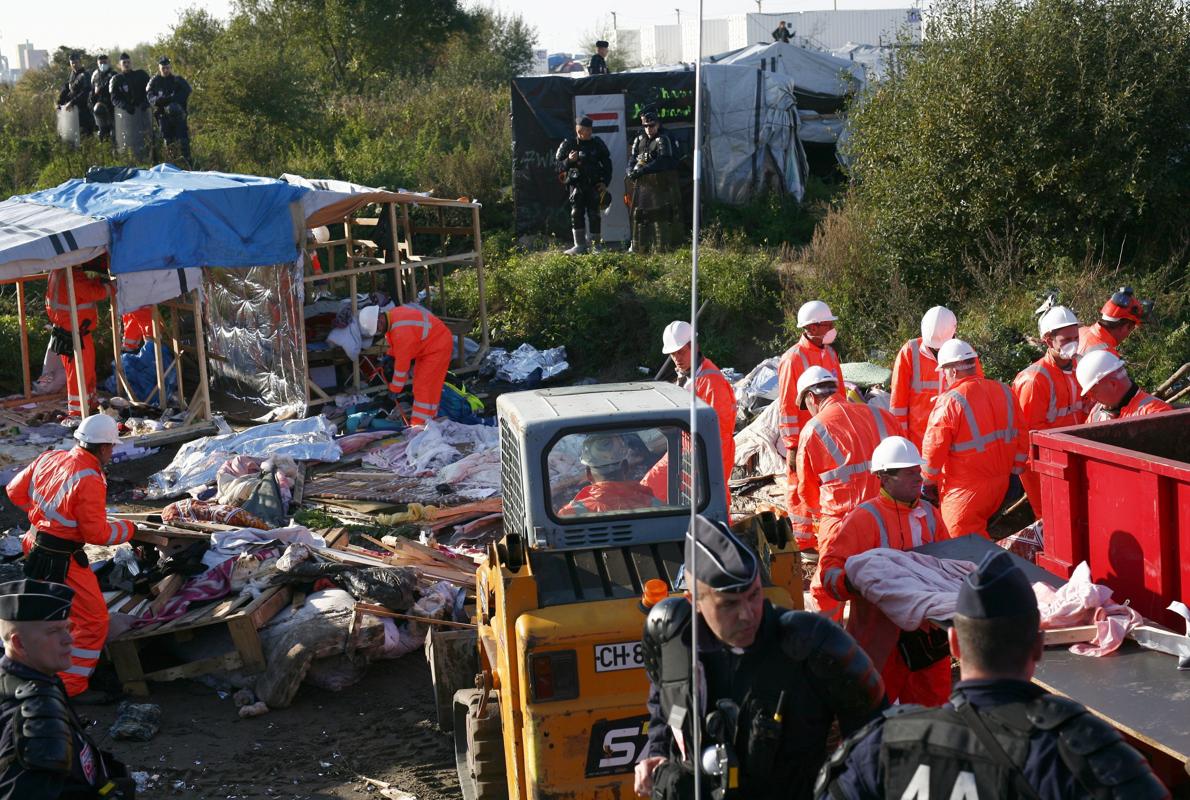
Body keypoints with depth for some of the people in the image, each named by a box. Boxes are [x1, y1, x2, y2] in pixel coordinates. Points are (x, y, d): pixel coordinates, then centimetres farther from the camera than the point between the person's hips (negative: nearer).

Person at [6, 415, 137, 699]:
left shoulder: (50, 458, 0)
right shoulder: (90, 481, -24)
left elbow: (16, 490, 11)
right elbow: (97, 532, -21)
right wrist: (128, 529, -5)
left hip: (37, 545, 9)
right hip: (62, 560, -9)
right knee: (93, 620, 1)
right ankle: (72, 686, 6)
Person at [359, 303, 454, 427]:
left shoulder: (401, 331, -34)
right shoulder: (390, 315, -5)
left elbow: (402, 363, -27)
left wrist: (394, 389, -18)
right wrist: (390, 355, 0)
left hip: (438, 346, -10)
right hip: (425, 346, 10)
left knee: (425, 386, -14)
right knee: (419, 384, 13)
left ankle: (421, 424, -12)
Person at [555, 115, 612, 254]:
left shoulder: (598, 144, 5)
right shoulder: (569, 144, 0)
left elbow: (607, 164, 13)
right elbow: (558, 166, 0)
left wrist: (605, 183, 3)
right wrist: (569, 160, -20)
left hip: (594, 185, 0)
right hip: (577, 184, 0)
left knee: (594, 214, -1)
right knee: (576, 213, -6)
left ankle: (596, 246, 7)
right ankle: (580, 245, -1)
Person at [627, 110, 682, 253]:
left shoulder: (664, 139, -11)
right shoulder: (640, 140, 13)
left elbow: (663, 162, -22)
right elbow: (632, 158, 12)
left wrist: (642, 170, -27)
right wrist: (631, 171, -11)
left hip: (661, 185, -7)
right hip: (643, 184, 7)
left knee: (660, 215, -10)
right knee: (639, 214, 11)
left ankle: (662, 246, -8)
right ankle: (638, 247, 19)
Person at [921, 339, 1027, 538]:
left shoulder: (949, 401, -17)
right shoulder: (1003, 391, 4)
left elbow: (934, 448, -16)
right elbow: (1021, 436, 9)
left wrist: (928, 482, -2)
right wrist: (1016, 469, 19)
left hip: (965, 490, -7)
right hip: (1000, 484, 7)